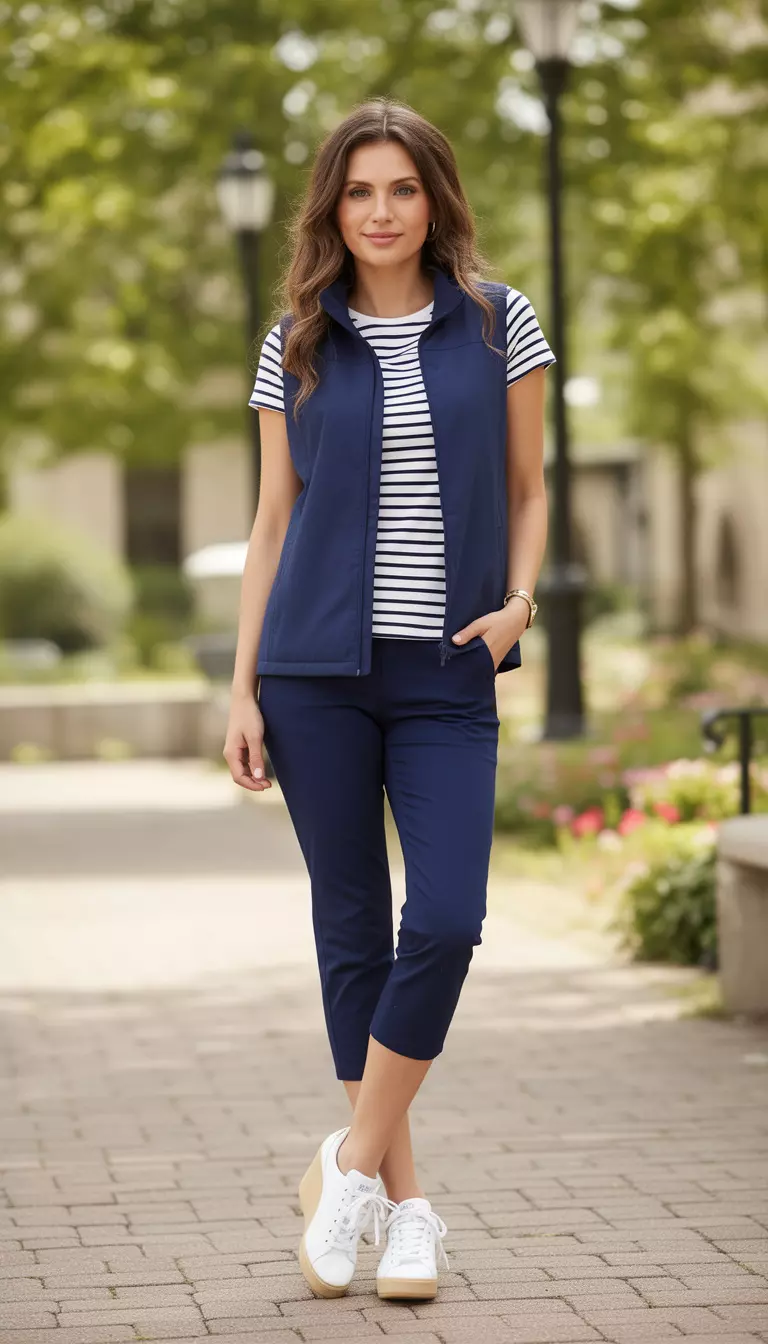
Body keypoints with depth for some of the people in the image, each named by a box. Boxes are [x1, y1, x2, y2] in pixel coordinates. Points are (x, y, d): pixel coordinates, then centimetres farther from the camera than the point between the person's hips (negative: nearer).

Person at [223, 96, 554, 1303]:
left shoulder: (499, 322, 5)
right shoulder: (296, 345, 6)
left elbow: (527, 489, 11)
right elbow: (273, 521, 9)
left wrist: (518, 601, -7)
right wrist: (243, 687, 4)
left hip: (448, 678, 0)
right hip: (319, 669, 0)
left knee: (446, 921, -13)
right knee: (354, 925, 3)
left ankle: (351, 1165, 5)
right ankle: (405, 1202, 12)